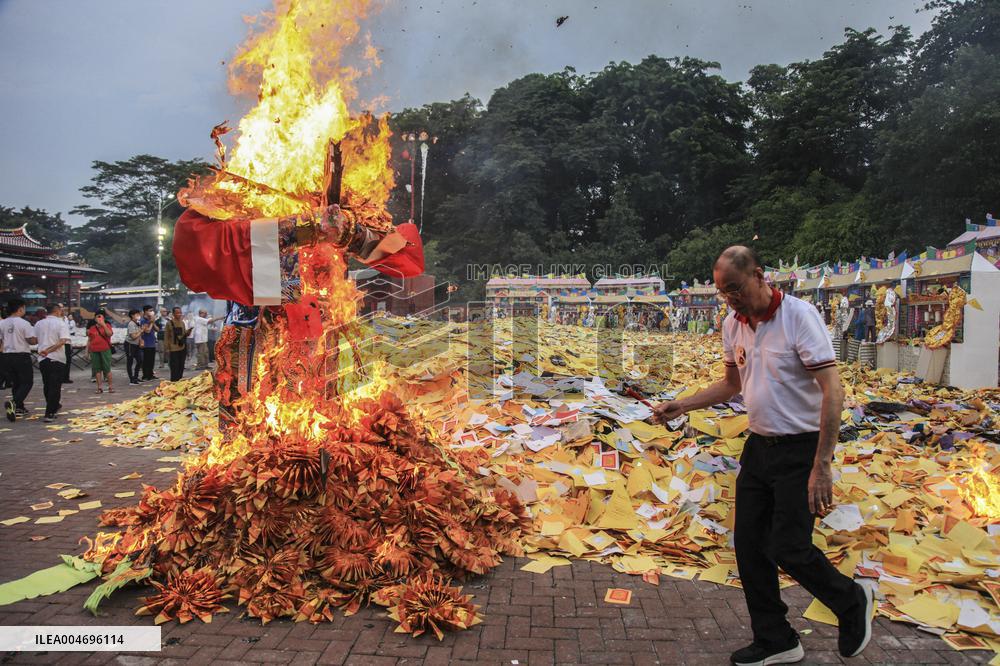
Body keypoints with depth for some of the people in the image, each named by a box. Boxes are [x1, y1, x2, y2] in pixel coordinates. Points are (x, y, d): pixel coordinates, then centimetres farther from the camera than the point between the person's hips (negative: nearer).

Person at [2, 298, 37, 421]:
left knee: (15, 383, 16)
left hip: (7, 355, 6)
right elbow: (32, 340, -14)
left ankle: (19, 408, 21)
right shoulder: (24, 323, -12)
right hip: (22, 356, -6)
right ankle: (13, 402, -20)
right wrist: (39, 339, 6)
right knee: (27, 382, 1)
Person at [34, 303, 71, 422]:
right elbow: (63, 341, -21)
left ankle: (53, 407, 34)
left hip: (43, 359, 5)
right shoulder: (62, 323, -8)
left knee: (47, 385, 18)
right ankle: (49, 414, -5)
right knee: (55, 386, -1)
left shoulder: (39, 324, 6)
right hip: (57, 359, -5)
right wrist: (48, 350, -21)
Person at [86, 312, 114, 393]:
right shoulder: (92, 328, 13)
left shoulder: (107, 325, 4)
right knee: (97, 369, 4)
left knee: (107, 368, -4)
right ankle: (99, 387, 9)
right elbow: (89, 340, 17)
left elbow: (109, 334, -15)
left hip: (105, 350, -3)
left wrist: (104, 325, -20)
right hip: (94, 351, 3)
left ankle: (110, 386, 1)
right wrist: (87, 350, 13)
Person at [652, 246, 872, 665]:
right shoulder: (733, 324, 4)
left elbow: (833, 390, -21)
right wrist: (680, 406, 8)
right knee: (749, 544, 9)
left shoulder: (798, 315, -17)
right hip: (759, 446, 7)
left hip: (800, 449, -7)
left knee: (789, 548, -6)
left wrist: (821, 466, -25)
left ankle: (852, 603, 26)